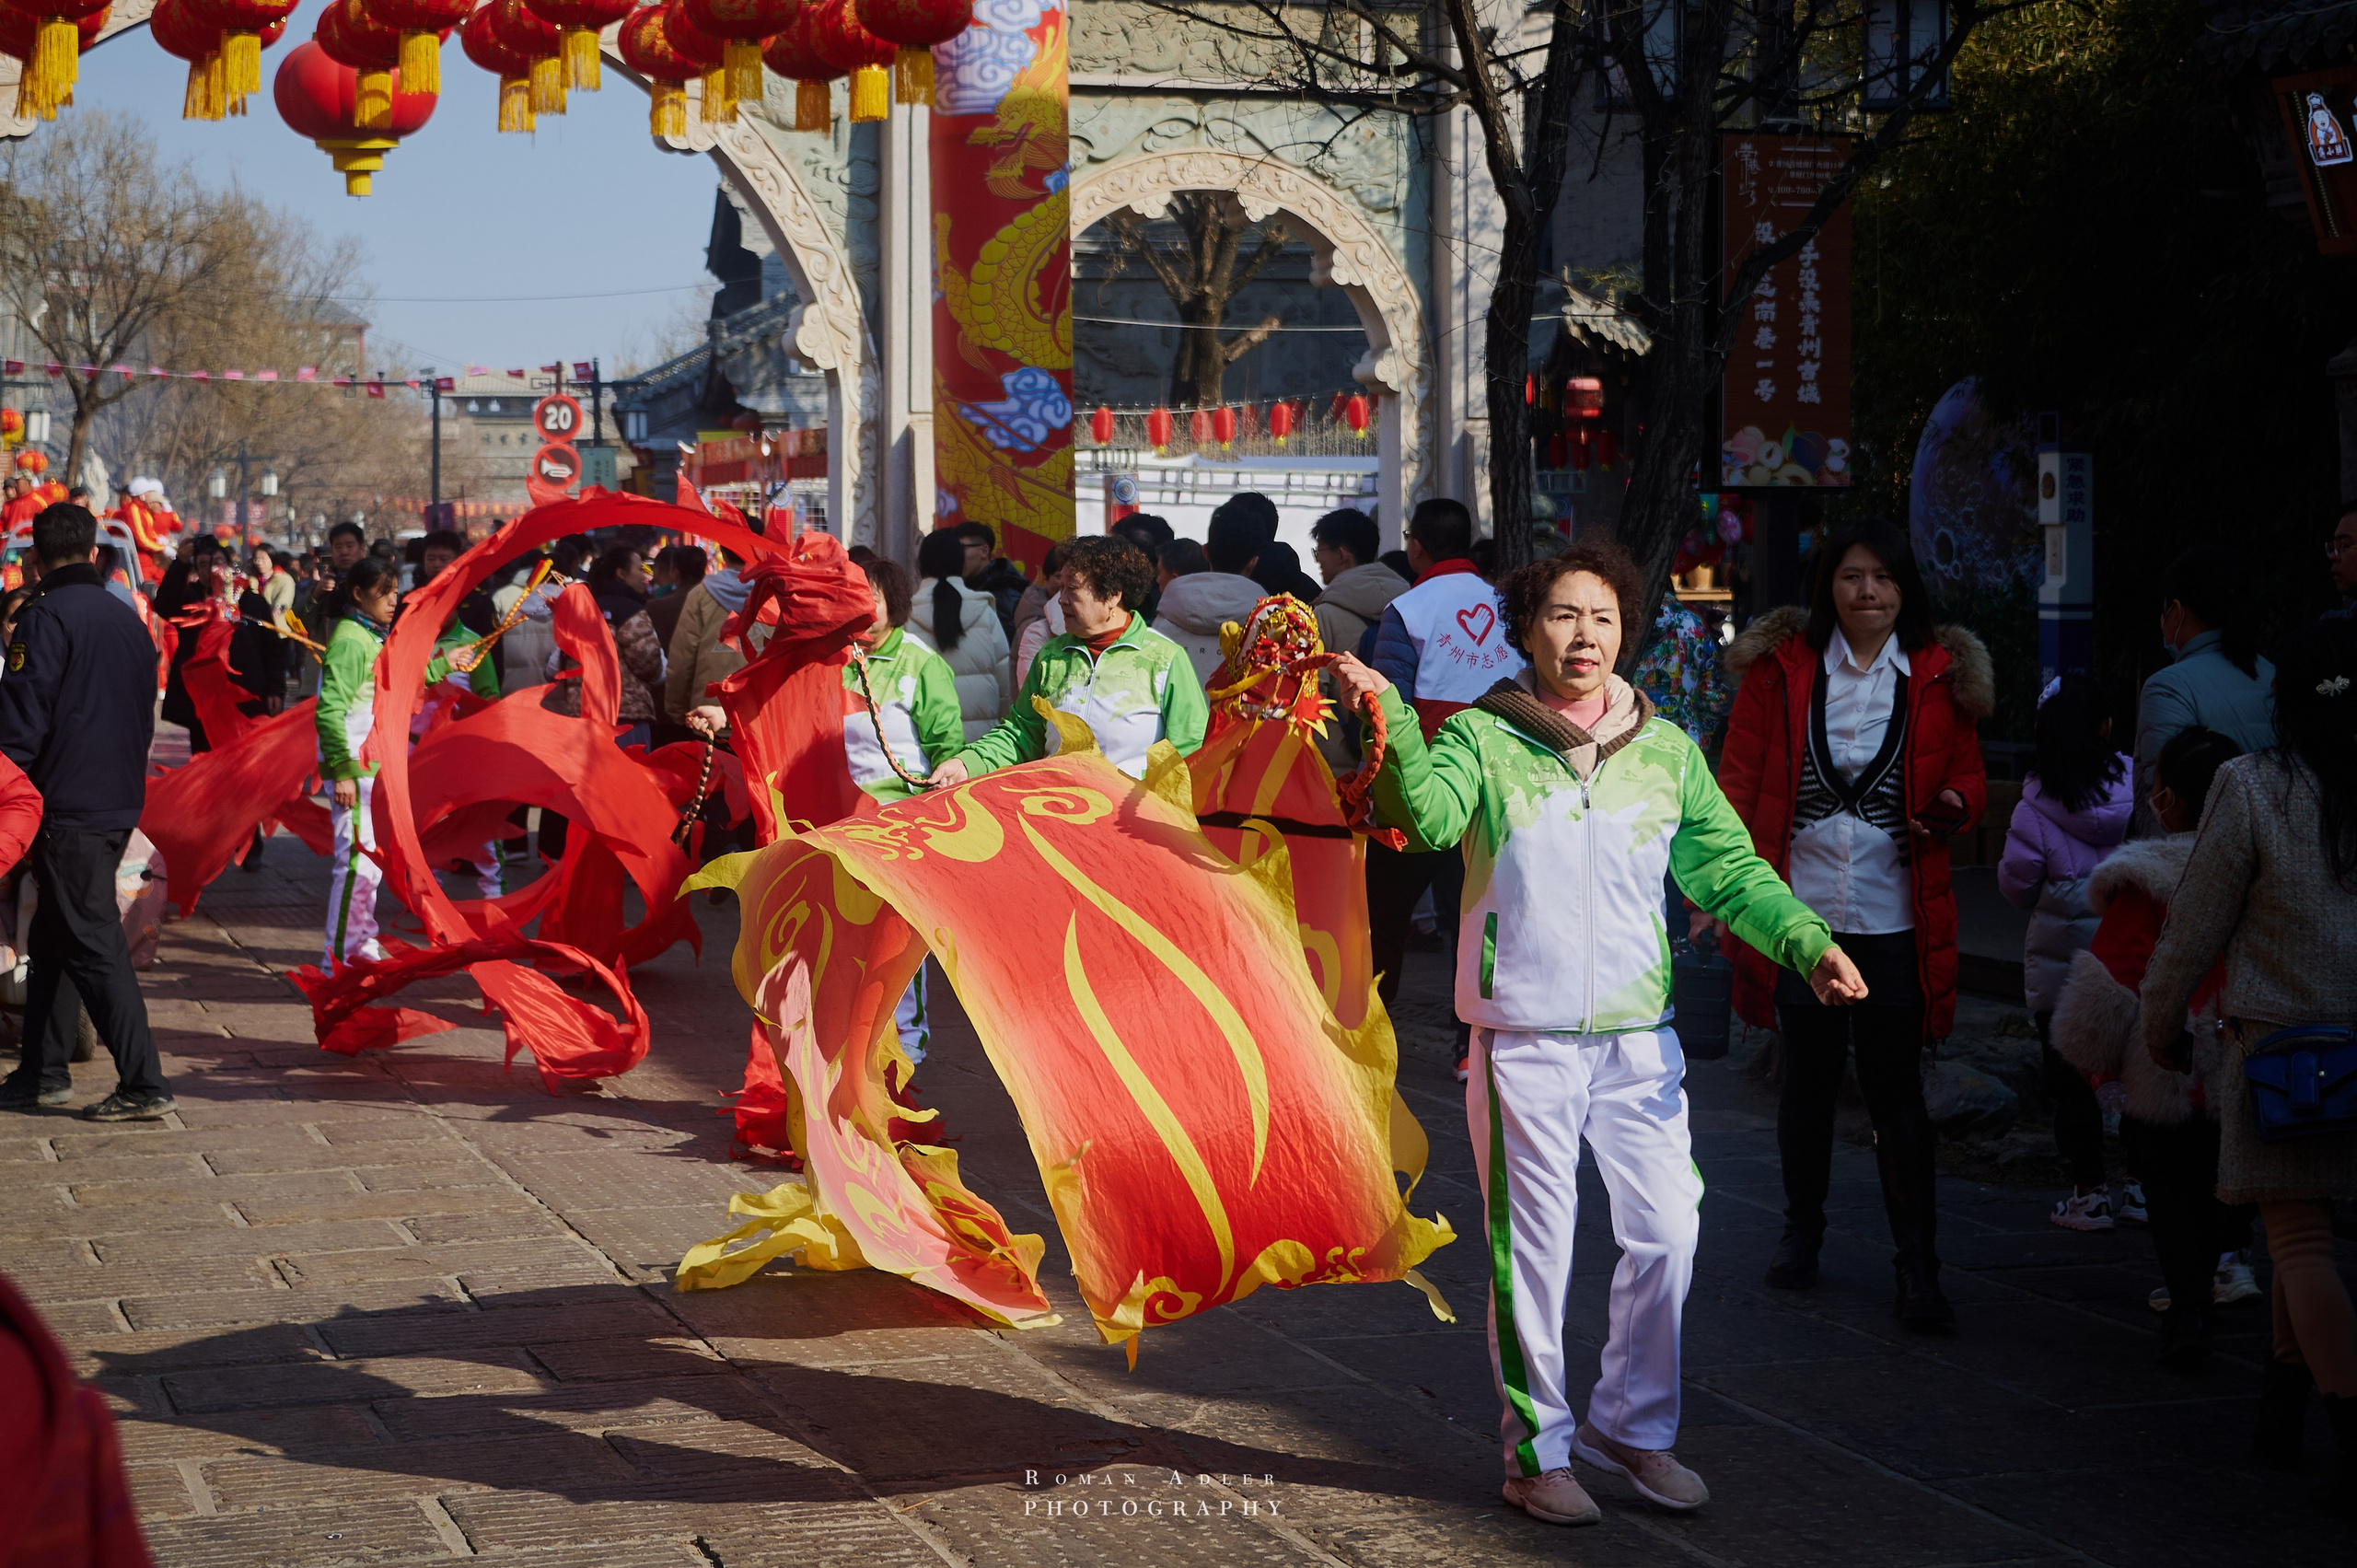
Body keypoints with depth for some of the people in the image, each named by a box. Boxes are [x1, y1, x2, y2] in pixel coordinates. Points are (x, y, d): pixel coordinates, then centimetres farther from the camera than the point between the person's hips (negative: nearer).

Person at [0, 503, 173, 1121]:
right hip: (122, 803, 8)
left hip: (68, 807, -8)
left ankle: (144, 1085, -11)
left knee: (92, 944, -7)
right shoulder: (128, 619, 13)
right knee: (51, 937, 18)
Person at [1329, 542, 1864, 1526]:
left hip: (1637, 1037, 3)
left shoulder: (1665, 751, 8)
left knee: (1666, 1232, 3)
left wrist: (1805, 941, -6)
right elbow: (1429, 818, -21)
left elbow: (1729, 869, 9)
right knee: (1534, 1249, 3)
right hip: (1524, 1039, -3)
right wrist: (1390, 719, -36)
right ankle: (1537, 1452, 17)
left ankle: (1631, 1425, 24)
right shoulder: (1481, 737, -2)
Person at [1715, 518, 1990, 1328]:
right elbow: (1738, 778, 3)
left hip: (1895, 919, -1)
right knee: (1808, 1079, 13)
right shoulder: (1781, 666, 2)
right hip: (1797, 911, 1)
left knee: (1896, 1091, -1)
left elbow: (1970, 775, 12)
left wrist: (1955, 804, -12)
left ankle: (1918, 1268, 3)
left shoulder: (1940, 675, 4)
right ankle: (1802, 1231, 31)